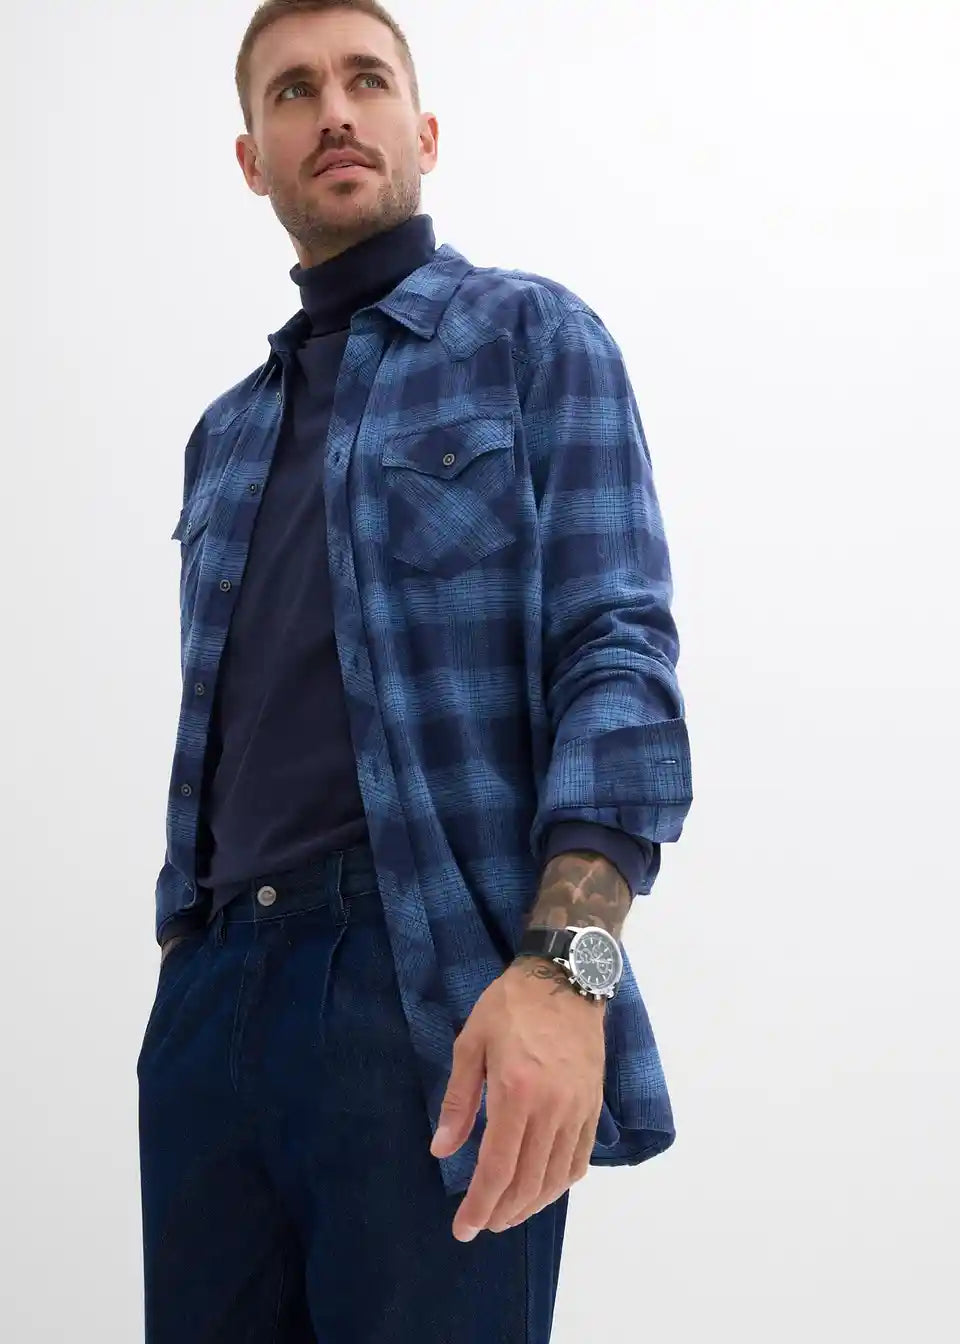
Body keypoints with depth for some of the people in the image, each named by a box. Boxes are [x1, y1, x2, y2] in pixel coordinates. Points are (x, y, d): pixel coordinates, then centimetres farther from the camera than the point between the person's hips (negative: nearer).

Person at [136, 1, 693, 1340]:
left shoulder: (536, 339, 3)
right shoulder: (224, 434, 21)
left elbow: (618, 653, -9)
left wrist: (564, 963, -22)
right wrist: (185, 963, 14)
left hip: (443, 990, -5)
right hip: (214, 992, 5)